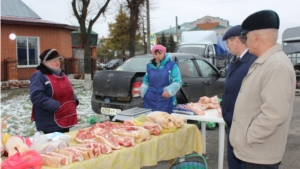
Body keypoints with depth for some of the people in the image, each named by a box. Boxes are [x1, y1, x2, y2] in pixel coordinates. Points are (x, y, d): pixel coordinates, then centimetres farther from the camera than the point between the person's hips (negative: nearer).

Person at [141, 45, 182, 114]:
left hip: (166, 100, -3)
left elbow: (177, 82, -4)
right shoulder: (149, 66, 12)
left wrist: (169, 91, -18)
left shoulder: (172, 65, 0)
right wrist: (144, 92, 2)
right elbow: (145, 82, 20)